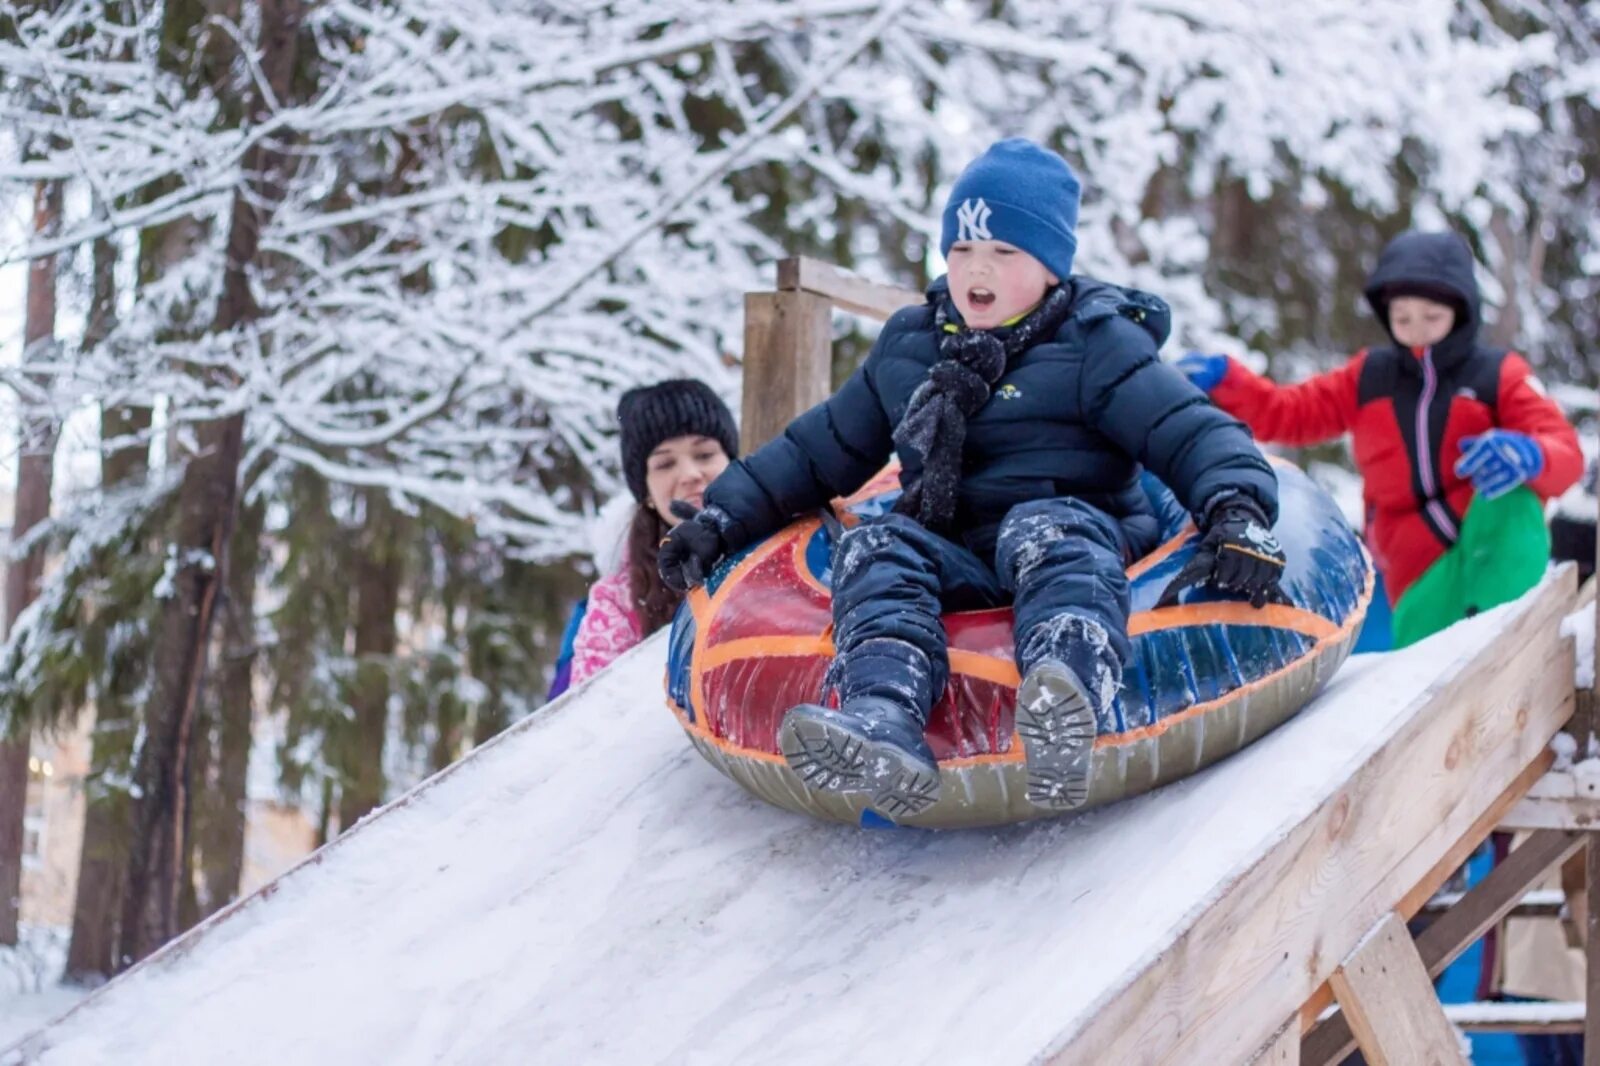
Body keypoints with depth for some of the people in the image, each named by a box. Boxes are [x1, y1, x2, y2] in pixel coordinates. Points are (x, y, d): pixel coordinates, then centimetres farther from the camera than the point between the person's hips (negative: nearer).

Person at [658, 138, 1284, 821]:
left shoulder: (1097, 348, 5)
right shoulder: (909, 349, 22)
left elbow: (1197, 436, -4)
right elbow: (820, 449, 31)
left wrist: (1238, 517, -24)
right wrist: (723, 519, 22)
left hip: (1081, 536, -4)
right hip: (957, 568, 4)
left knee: (1044, 533, -38)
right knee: (877, 550, -26)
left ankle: (1068, 713, -72)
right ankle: (884, 722, -58)